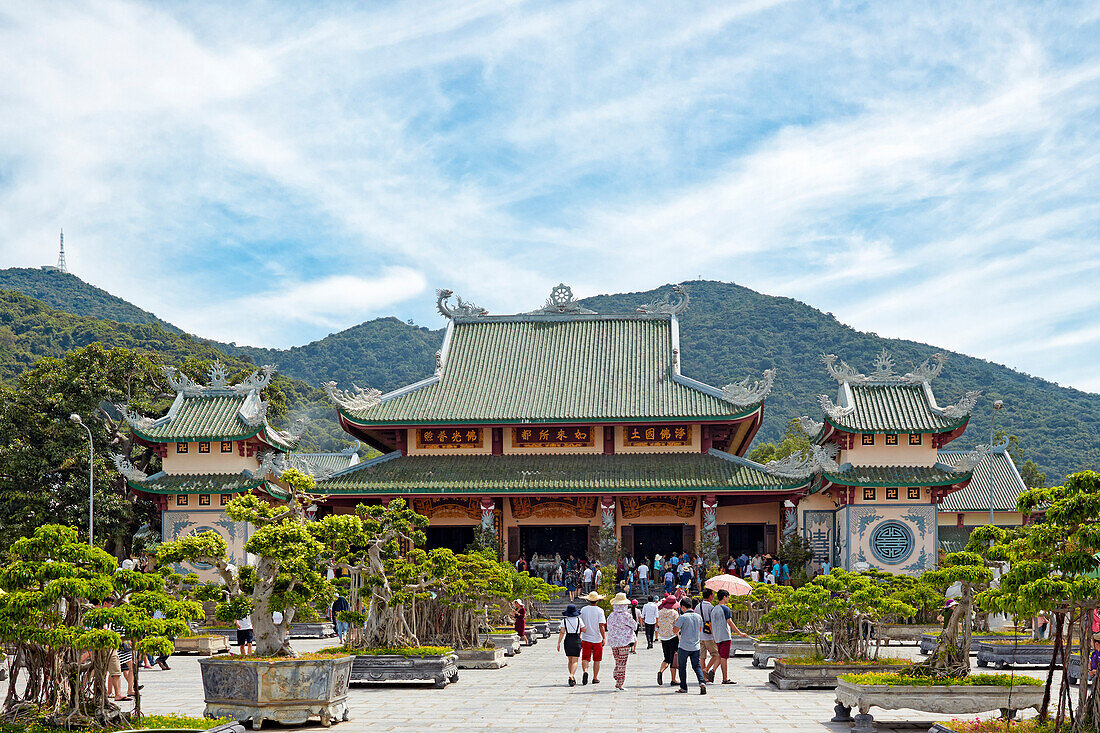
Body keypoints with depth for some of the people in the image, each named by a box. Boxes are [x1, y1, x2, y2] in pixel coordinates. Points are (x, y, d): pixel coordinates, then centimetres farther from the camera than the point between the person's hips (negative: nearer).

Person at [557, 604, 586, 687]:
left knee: (570, 660, 18)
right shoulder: (578, 619, -2)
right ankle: (571, 676, -27)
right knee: (575, 661, -5)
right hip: (576, 640, -2)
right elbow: (584, 630, 2)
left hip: (567, 640, 2)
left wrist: (559, 643, -5)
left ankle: (572, 678, 24)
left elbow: (562, 632, -7)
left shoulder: (564, 620, -1)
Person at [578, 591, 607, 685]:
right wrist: (604, 638, -13)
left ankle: (585, 671, -24)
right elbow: (601, 626, -14)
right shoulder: (599, 610, -8)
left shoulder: (583, 610, 1)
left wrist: (579, 636, 16)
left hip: (586, 638, 2)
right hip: (597, 639, -2)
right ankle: (595, 678, 14)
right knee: (596, 660, 10)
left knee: (585, 658, 2)